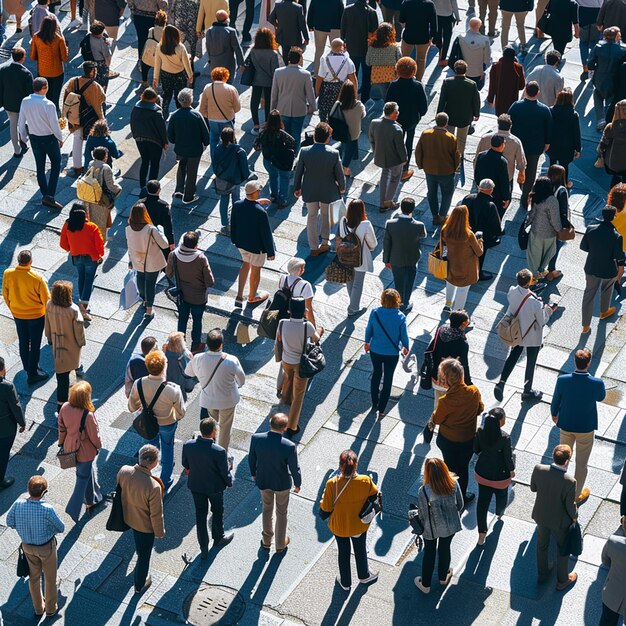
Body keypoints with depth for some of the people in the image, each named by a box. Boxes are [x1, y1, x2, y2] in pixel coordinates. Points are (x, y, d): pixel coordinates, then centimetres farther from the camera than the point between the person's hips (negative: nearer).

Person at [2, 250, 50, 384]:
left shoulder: (7, 274, -18)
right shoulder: (36, 278, -28)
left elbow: (5, 294, -2)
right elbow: (46, 299, -16)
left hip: (17, 314, 4)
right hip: (36, 315, -4)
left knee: (23, 342, 23)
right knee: (35, 344, 11)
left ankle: (27, 367, 42)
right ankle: (33, 374, 20)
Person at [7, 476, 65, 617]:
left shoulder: (18, 504, -24)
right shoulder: (47, 509, -34)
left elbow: (10, 522, -7)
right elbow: (61, 528, -20)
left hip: (27, 546, 4)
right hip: (46, 547, -4)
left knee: (34, 577, 26)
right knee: (50, 578, 21)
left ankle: (38, 608, 44)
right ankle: (51, 608, 40)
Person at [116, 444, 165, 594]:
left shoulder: (123, 471, -25)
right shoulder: (153, 487, -41)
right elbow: (156, 515, -26)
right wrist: (160, 532, -7)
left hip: (128, 517, 6)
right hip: (145, 526, -6)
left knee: (140, 547, 37)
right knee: (144, 555, 21)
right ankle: (139, 585, 45)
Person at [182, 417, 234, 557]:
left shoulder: (188, 445, -21)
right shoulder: (219, 451, -33)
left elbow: (185, 464, -2)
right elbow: (225, 472, -19)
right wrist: (229, 482, 4)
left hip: (195, 485, 3)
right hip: (215, 487, -3)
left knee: (200, 515, 20)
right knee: (217, 512, 25)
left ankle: (204, 549, 31)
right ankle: (218, 538, 48)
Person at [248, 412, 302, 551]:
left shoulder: (256, 438, -24)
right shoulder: (289, 446, -32)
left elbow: (251, 459, -6)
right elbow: (294, 468, -18)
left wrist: (253, 473, 14)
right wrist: (297, 484, 2)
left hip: (263, 481, 3)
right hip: (282, 483, -3)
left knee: (267, 509, 28)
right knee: (281, 513, 23)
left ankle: (266, 541, 46)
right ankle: (280, 544, 42)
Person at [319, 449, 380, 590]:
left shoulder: (332, 484, -32)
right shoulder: (366, 481, -28)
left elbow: (325, 510, -21)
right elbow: (374, 496, -6)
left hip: (339, 527, -1)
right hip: (360, 526, 1)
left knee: (343, 553, 26)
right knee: (361, 550, 29)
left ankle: (345, 582, 47)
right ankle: (364, 576, 54)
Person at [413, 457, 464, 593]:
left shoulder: (424, 491, -31)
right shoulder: (453, 483, -22)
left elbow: (423, 514, -17)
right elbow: (460, 504, -7)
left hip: (432, 527, -2)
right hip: (451, 525, 3)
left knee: (429, 553, 21)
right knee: (445, 549, 27)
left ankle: (425, 585, 39)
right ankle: (443, 577, 51)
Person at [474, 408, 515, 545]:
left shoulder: (480, 431, -17)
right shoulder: (504, 438, -30)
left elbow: (476, 449, -3)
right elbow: (508, 457, -18)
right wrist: (512, 470, 1)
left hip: (482, 473, 3)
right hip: (500, 475, -3)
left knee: (482, 500, 13)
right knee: (501, 495, 29)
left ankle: (482, 534, 15)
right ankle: (499, 514, 58)